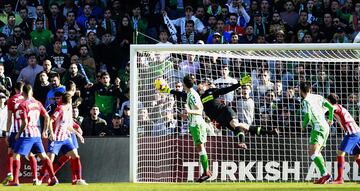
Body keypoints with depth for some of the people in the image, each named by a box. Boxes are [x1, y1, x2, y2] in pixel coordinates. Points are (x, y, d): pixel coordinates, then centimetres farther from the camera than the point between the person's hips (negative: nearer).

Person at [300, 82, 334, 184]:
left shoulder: (306, 101, -7)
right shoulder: (318, 97, 13)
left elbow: (308, 117, -14)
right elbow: (331, 107, 10)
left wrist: (303, 126, 7)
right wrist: (330, 120, 28)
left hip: (318, 128, -8)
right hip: (326, 127, 8)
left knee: (313, 153, -19)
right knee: (317, 153, 19)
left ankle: (325, 174, -35)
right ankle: (324, 175, 14)